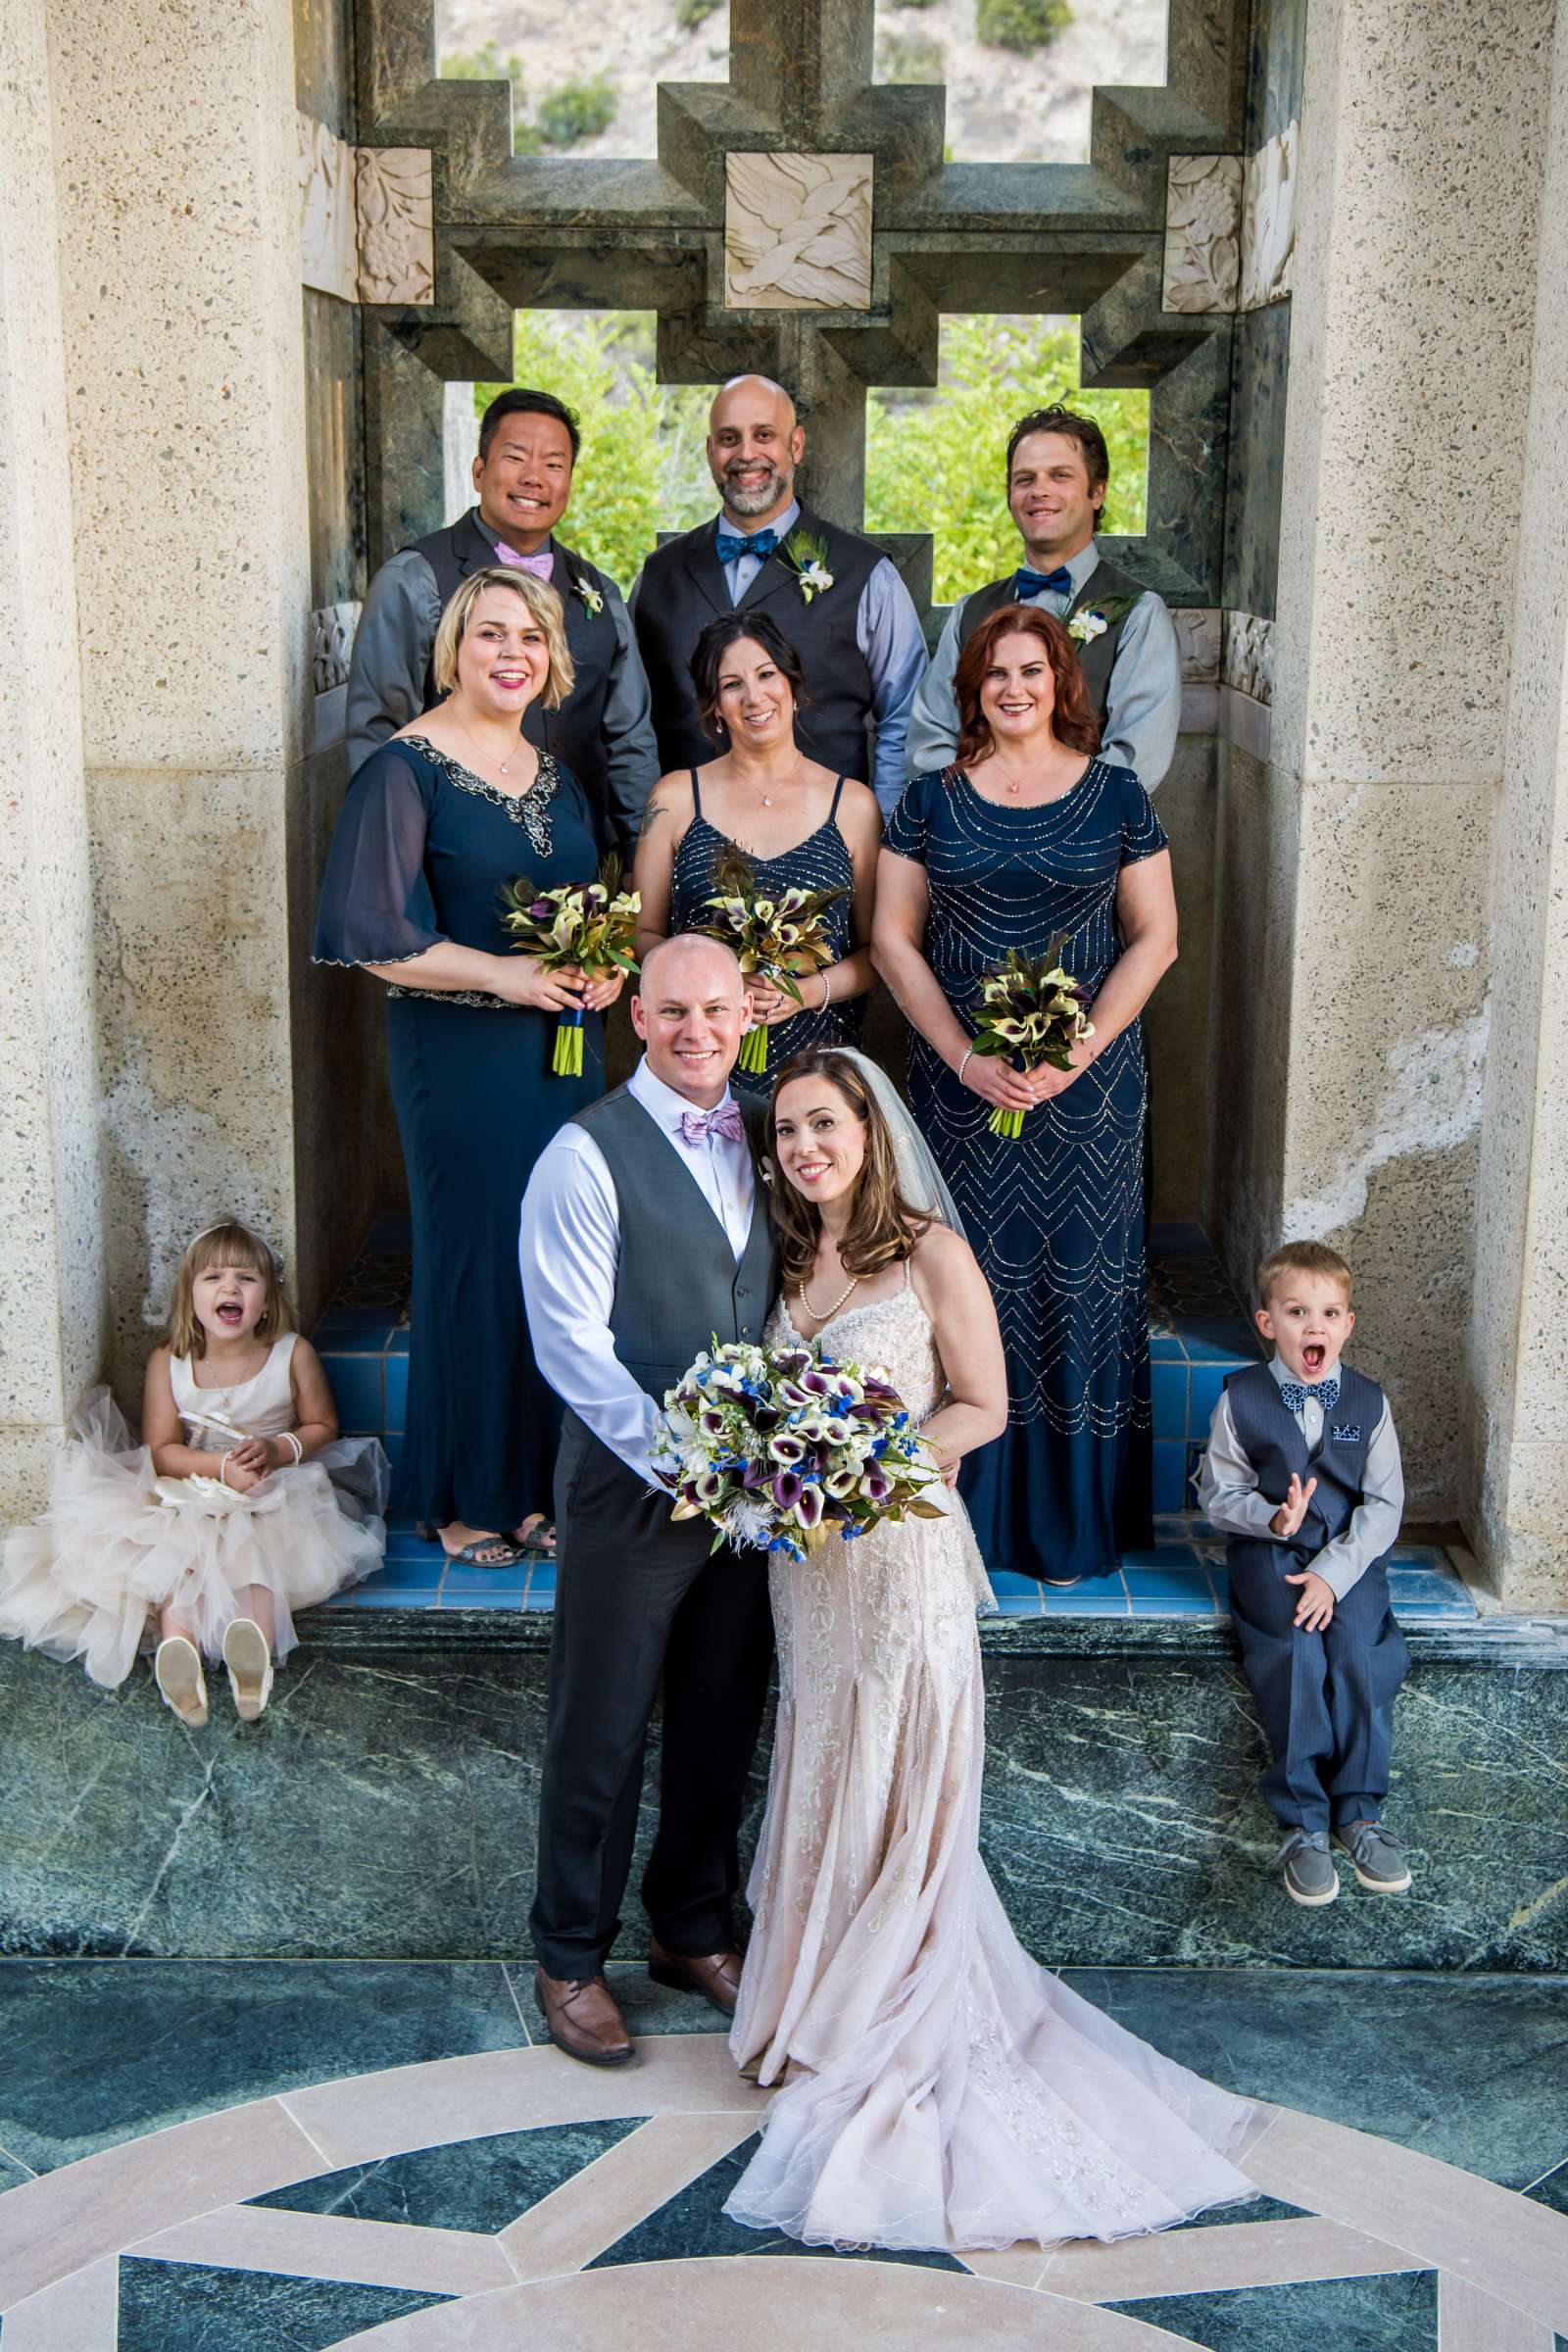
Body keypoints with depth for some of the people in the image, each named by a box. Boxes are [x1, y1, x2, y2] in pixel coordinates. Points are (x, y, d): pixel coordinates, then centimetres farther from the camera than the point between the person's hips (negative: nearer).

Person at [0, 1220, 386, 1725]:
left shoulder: (293, 1354, -4)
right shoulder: (168, 1363, -3)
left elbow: (323, 1427, 6)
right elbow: (160, 1451, -4)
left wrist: (276, 1450, -15)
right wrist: (222, 1466, -21)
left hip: (276, 1494, -1)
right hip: (189, 1493, 2)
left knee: (257, 1548, -33)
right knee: (175, 1551, -30)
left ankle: (255, 1653, -59)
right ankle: (179, 1646, -55)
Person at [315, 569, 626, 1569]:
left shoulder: (554, 773, 13)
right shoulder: (406, 768, -7)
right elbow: (374, 933, -13)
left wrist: (607, 969, 0)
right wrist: (505, 973, -17)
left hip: (567, 1046, 6)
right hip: (461, 1050, -6)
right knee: (476, 1254, 0)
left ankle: (544, 1481, 21)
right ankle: (471, 1495, 15)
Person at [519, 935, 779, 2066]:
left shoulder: (766, 1137, 7)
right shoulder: (588, 1155, -12)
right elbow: (572, 1343, -16)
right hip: (631, 1492, -5)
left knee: (723, 1727, 17)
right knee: (601, 1736, 7)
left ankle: (696, 1933, 37)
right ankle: (571, 1960, 27)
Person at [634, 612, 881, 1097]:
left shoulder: (854, 804, 5)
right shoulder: (675, 797, 5)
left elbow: (876, 949, 6)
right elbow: (645, 933, 5)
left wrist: (807, 993, -12)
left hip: (815, 1059, 0)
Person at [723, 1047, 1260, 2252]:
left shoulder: (932, 1256, -10)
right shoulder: (790, 1262, 9)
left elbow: (984, 1407, -8)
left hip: (900, 1551, -6)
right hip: (807, 1559, 6)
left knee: (899, 1789, 3)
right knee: (823, 1782, 15)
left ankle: (896, 2041, 17)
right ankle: (824, 2004, 30)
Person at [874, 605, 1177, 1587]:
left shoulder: (1116, 796, 3)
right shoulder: (932, 799, 6)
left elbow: (1155, 936, 1)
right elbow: (893, 938, 3)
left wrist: (1076, 1053, -11)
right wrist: (965, 1056, -9)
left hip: (1088, 1084, -1)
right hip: (961, 1086, 1)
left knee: (1077, 1276, 2)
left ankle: (1072, 1522, 14)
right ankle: (969, 1514, 15)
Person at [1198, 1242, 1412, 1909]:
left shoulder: (1369, 1402, 2)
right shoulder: (1241, 1399, -1)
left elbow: (1383, 1504, -2)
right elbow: (1218, 1495, 2)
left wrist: (1331, 1573, -15)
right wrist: (1273, 1517, -20)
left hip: (1349, 1556, 2)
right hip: (1268, 1554, -1)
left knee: (1357, 1650, -26)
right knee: (1297, 1651, -26)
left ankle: (1357, 1811, -14)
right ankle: (1303, 1823, -21)